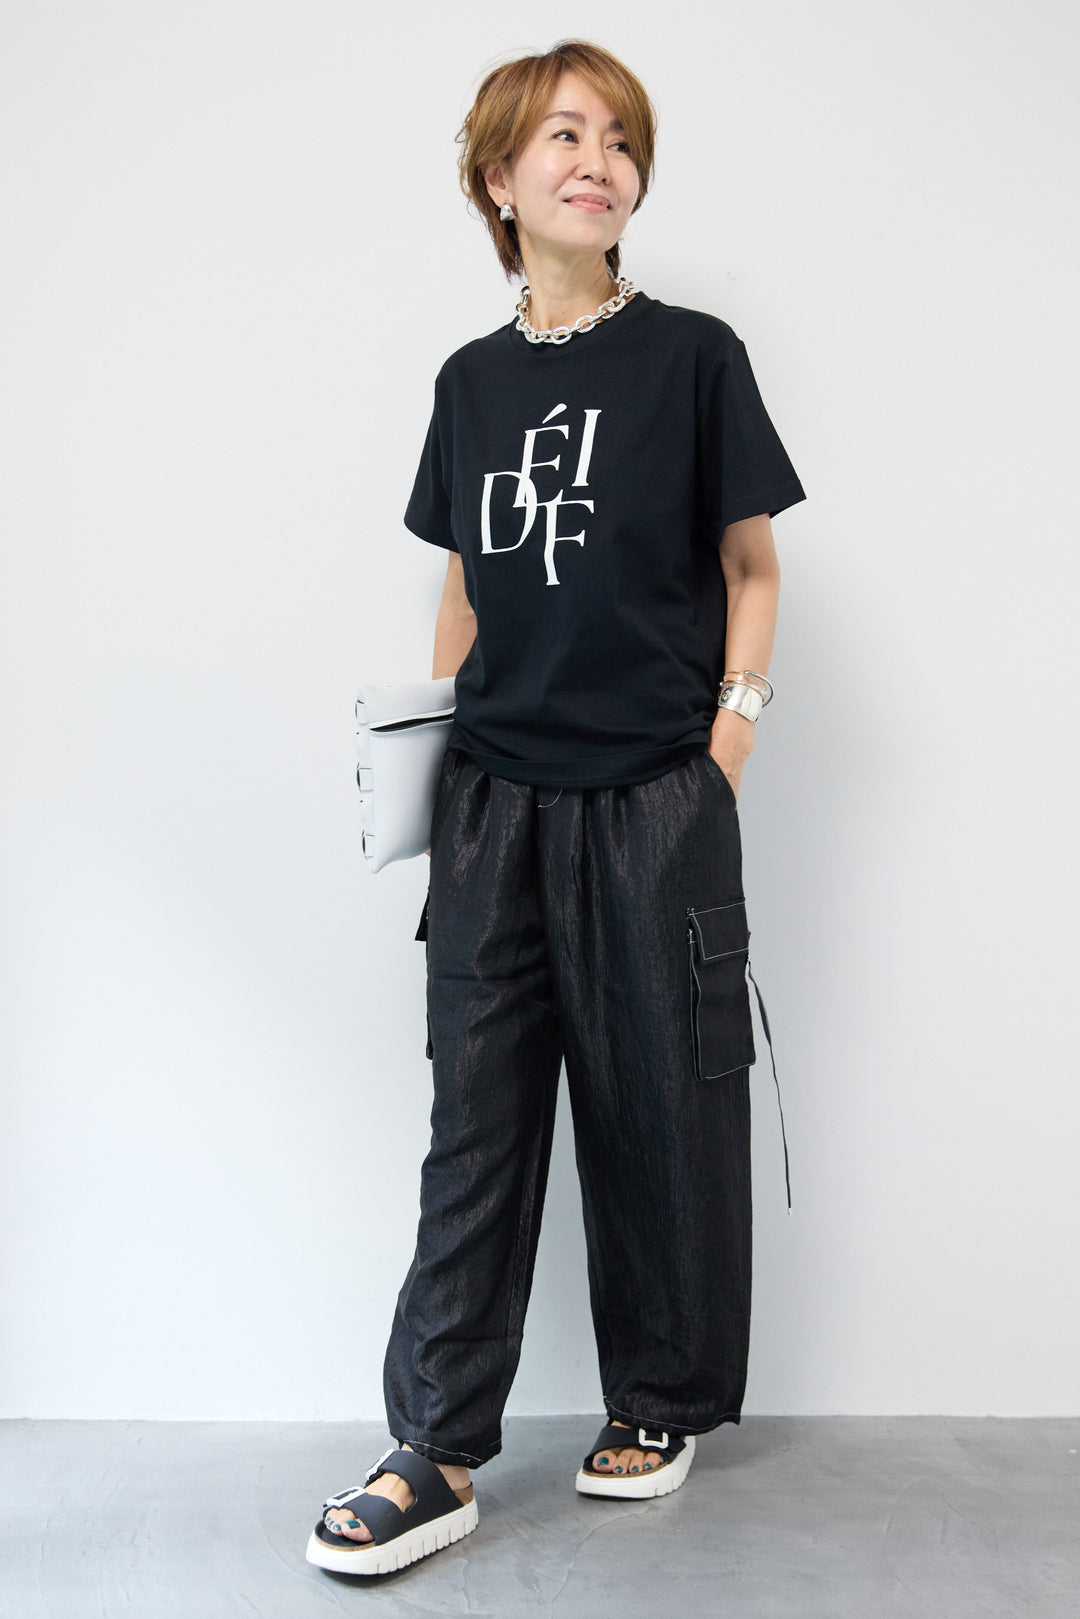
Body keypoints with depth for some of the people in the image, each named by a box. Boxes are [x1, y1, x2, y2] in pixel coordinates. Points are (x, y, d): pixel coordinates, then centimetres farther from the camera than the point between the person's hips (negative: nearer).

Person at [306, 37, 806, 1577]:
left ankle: (662, 1403, 24)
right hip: (498, 801, 4)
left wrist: (723, 759, -5)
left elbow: (752, 574, 2)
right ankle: (437, 1453, 9)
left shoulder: (693, 356, -1)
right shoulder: (472, 380, 11)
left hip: (654, 801, -3)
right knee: (477, 1110, 3)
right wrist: (429, 745, 8)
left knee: (661, 1107, 5)